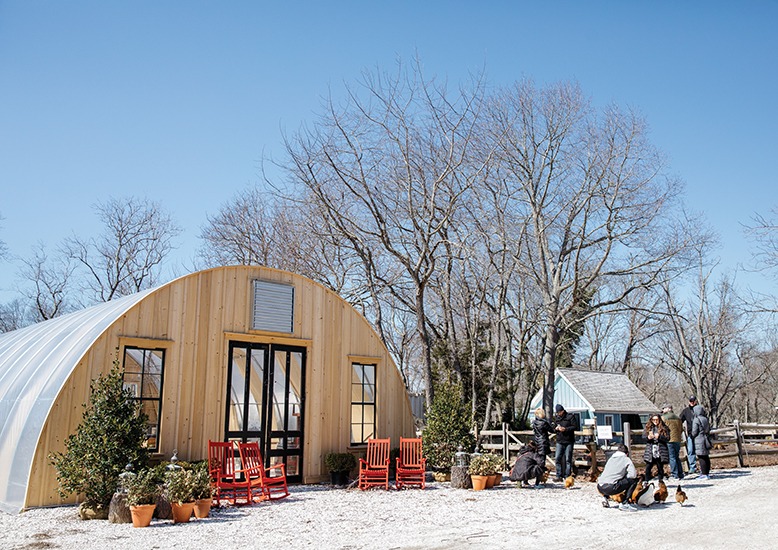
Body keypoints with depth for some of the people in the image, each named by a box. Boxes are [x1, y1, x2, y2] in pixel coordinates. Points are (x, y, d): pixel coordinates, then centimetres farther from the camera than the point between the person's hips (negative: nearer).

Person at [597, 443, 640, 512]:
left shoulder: (611, 458, 25)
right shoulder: (626, 459, 9)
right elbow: (633, 475, -2)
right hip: (610, 488, -6)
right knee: (633, 480, 8)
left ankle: (605, 497, 18)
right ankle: (625, 503, 4)